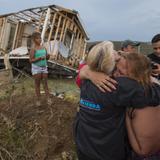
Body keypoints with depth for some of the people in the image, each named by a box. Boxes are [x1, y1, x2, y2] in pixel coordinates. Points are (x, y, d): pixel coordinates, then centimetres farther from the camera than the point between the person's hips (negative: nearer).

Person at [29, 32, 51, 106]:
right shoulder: (33, 49, -10)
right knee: (37, 84, 4)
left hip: (44, 67, 5)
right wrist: (40, 58, -26)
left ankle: (48, 98, 8)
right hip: (36, 68, -5)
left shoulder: (43, 47, 6)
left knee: (45, 83, 6)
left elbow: (47, 57, 12)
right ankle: (38, 100, 16)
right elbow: (31, 60, -13)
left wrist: (48, 56, -11)